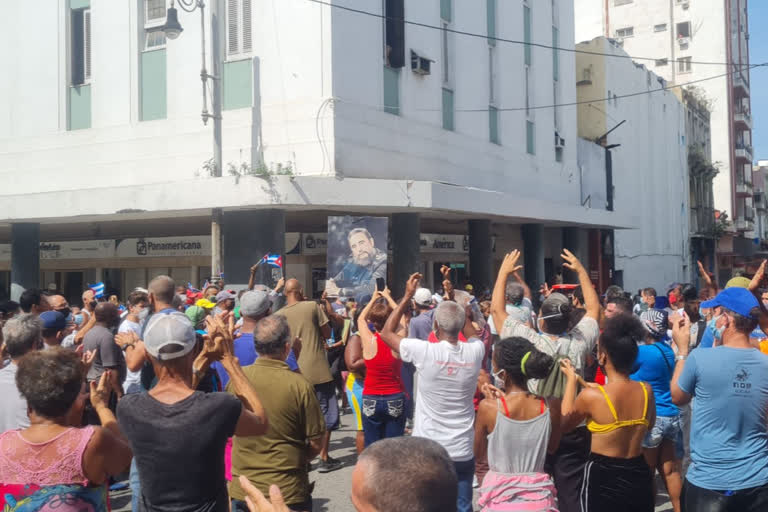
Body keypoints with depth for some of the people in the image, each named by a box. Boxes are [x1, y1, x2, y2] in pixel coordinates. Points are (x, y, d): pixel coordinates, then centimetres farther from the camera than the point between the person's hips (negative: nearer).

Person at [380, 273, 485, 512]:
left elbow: (387, 333, 1)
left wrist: (408, 296, 3)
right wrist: (454, 298, 19)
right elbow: (471, 334, 20)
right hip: (462, 452, 2)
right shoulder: (474, 352, -7)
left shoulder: (425, 352, -16)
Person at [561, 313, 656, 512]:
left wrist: (571, 380, 9)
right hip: (638, 475, 4)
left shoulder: (591, 395, -19)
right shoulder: (646, 390, -6)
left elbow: (564, 424, 1)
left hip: (603, 477, -4)